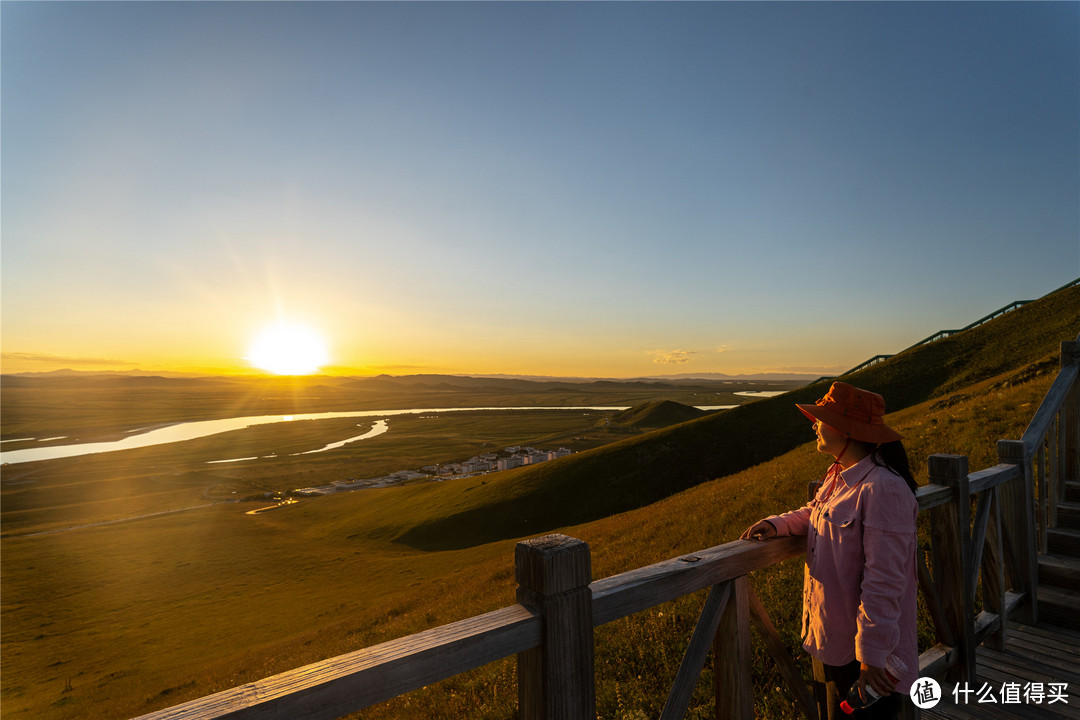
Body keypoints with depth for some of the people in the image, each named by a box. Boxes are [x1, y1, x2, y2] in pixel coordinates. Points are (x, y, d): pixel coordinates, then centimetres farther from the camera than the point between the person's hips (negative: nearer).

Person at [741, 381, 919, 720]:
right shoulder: (838, 475, 3)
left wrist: (872, 656, -23)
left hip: (858, 643, -9)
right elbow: (812, 513, 20)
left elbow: (884, 581, -26)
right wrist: (777, 524, 0)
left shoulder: (883, 489, -27)